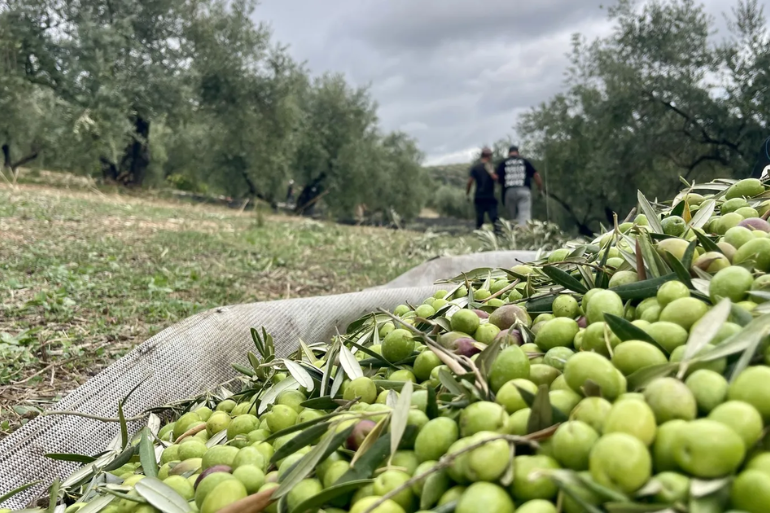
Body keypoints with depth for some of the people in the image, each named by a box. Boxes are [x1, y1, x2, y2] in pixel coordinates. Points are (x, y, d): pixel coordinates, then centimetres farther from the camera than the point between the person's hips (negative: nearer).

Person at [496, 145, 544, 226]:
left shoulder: (502, 163, 10)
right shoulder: (525, 161, 12)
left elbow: (498, 178, 1)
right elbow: (536, 175, 9)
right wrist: (540, 189, 19)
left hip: (509, 192, 1)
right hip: (524, 190, -1)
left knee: (512, 219, 11)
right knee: (525, 216, -10)